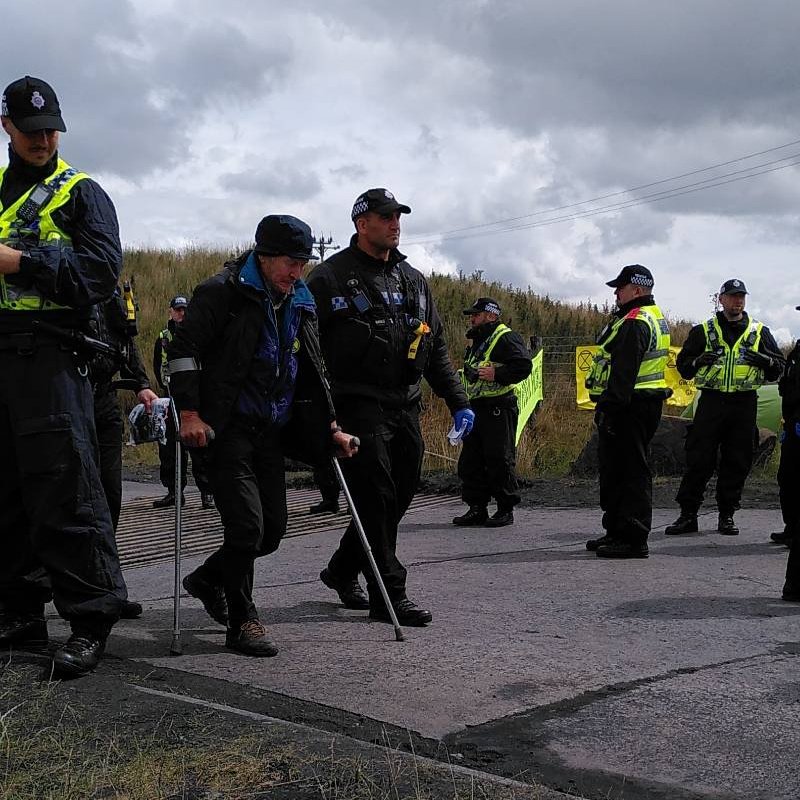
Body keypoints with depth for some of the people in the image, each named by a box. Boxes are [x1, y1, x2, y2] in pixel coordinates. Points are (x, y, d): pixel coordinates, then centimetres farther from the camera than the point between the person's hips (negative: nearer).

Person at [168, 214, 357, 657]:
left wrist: (330, 427, 16)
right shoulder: (224, 291, -7)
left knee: (273, 529, 7)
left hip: (272, 431, 7)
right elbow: (183, 348, -10)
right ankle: (242, 622, 4)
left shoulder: (300, 303, 15)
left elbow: (313, 371, 22)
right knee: (247, 525, -13)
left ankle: (208, 578, 32)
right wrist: (189, 412, -17)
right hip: (227, 428, -7)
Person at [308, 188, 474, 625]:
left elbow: (436, 349, 20)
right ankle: (389, 594, 1)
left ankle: (342, 571, 30)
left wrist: (458, 402, 13)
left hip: (406, 408, 7)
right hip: (359, 405, -6)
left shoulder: (413, 280, 17)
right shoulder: (330, 278, -3)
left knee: (399, 497, 10)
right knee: (377, 497, -8)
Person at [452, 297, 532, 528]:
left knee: (500, 460, -5)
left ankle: (506, 510, 4)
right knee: (470, 461, 8)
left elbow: (523, 365, -19)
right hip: (476, 408, 10)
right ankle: (477, 508, 15)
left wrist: (496, 374, -22)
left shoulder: (506, 338, -8)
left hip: (499, 410, -9)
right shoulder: (477, 341, 21)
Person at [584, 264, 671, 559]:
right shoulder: (655, 317, 19)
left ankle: (633, 540, -5)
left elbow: (623, 372, -24)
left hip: (628, 408, -11)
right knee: (616, 468, 17)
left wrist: (609, 407, -24)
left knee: (630, 471, -8)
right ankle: (617, 532, 25)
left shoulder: (633, 322, -16)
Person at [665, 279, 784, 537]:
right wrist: (700, 360, -12)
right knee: (699, 459, -4)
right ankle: (688, 514, 2)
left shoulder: (759, 332, 12)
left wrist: (762, 360, -9)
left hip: (744, 404, 1)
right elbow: (682, 366, 9)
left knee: (737, 462, 4)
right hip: (711, 401, -1)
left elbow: (778, 368, 13)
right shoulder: (703, 331, 9)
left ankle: (727, 515, 14)